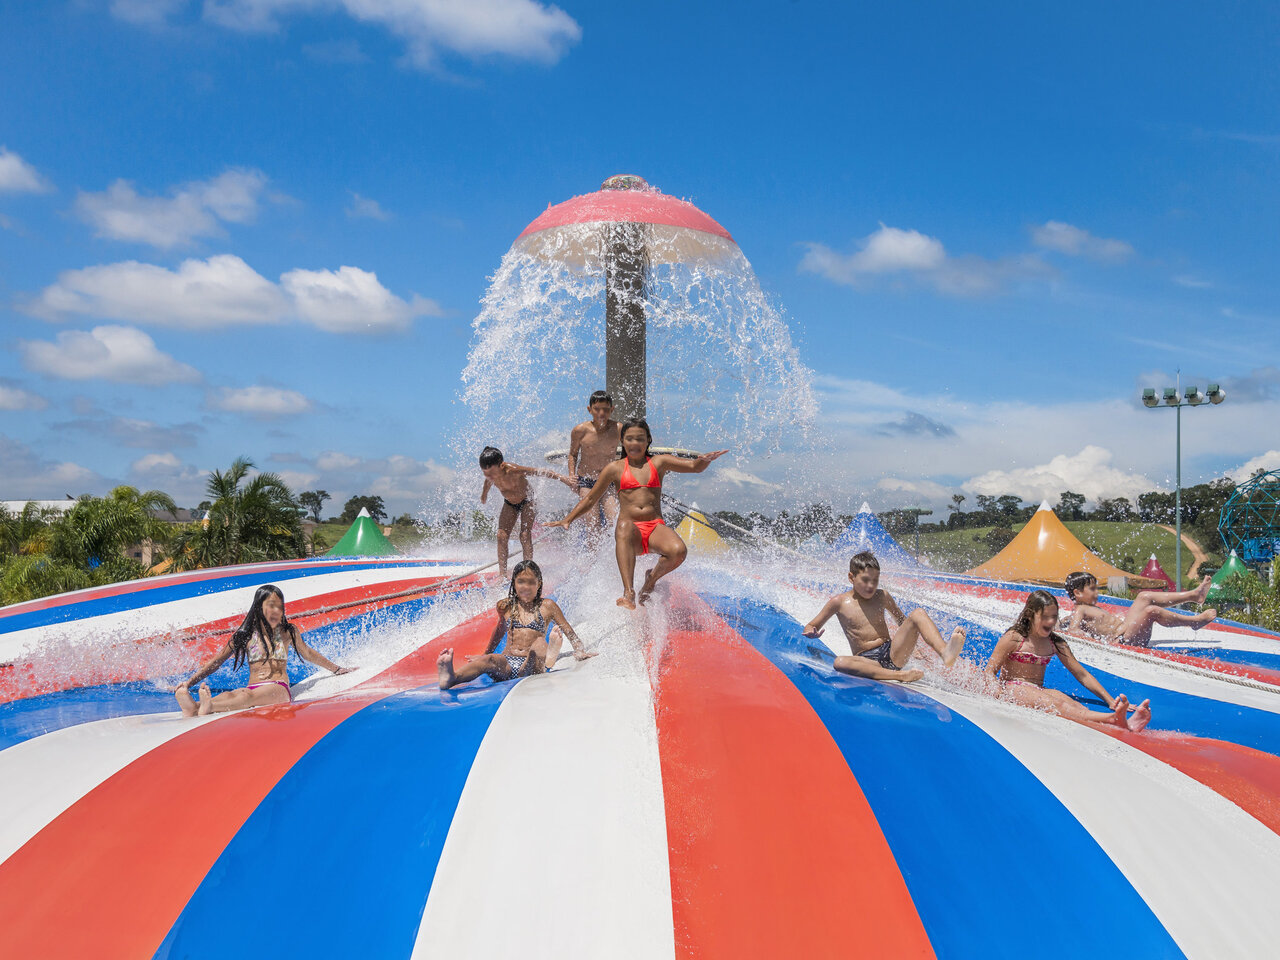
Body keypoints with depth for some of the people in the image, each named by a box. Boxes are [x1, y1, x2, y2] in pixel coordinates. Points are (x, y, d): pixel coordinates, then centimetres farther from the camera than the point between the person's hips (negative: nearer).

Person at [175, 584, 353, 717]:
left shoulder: (288, 632, 15)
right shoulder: (244, 636, 14)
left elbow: (308, 654, 30)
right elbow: (216, 661, 15)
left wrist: (337, 669, 40)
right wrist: (189, 682, 3)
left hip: (279, 689, -2)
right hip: (252, 688, 2)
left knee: (249, 696, -37)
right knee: (229, 695, -35)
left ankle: (208, 707, -65)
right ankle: (193, 707, -65)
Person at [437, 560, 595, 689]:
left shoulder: (547, 606, 11)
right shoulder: (505, 606, 18)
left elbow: (569, 632, 18)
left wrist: (580, 651, 2)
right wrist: (485, 654, 45)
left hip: (531, 662, -1)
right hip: (506, 663, 1)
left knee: (540, 643, -36)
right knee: (492, 660, -37)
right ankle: (451, 677, -68)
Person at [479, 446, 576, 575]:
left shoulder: (513, 470, -38)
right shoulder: (490, 474, -21)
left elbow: (541, 471, -31)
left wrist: (564, 479, -30)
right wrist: (484, 494, 26)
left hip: (526, 501, -5)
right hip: (509, 504, 5)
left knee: (525, 536, -18)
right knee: (501, 536, -10)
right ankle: (502, 573, -7)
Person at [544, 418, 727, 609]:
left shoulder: (658, 463, 17)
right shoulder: (614, 469, 16)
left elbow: (694, 467, 8)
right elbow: (590, 499, 20)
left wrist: (705, 460, -15)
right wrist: (567, 520, 9)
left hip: (656, 528, 1)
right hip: (631, 531, -1)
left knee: (679, 551, -31)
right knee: (624, 527, -39)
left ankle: (652, 578, 4)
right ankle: (629, 593, -49)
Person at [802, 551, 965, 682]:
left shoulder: (882, 596, 13)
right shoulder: (839, 602, 3)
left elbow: (903, 621, 26)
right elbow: (811, 626, 9)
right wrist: (811, 633, -15)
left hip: (893, 653, 3)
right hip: (866, 660, -3)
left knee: (918, 613, -15)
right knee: (840, 662, -38)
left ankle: (944, 653, -41)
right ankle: (900, 676, -45)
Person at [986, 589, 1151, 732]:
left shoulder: (1056, 643, 11)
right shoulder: (1013, 638, -5)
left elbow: (1082, 674, 11)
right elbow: (990, 672, -6)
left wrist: (1111, 701, 1)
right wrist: (1000, 695, -26)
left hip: (1038, 691, 5)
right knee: (1053, 703, -37)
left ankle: (1126, 723, -59)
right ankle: (1111, 720, -64)